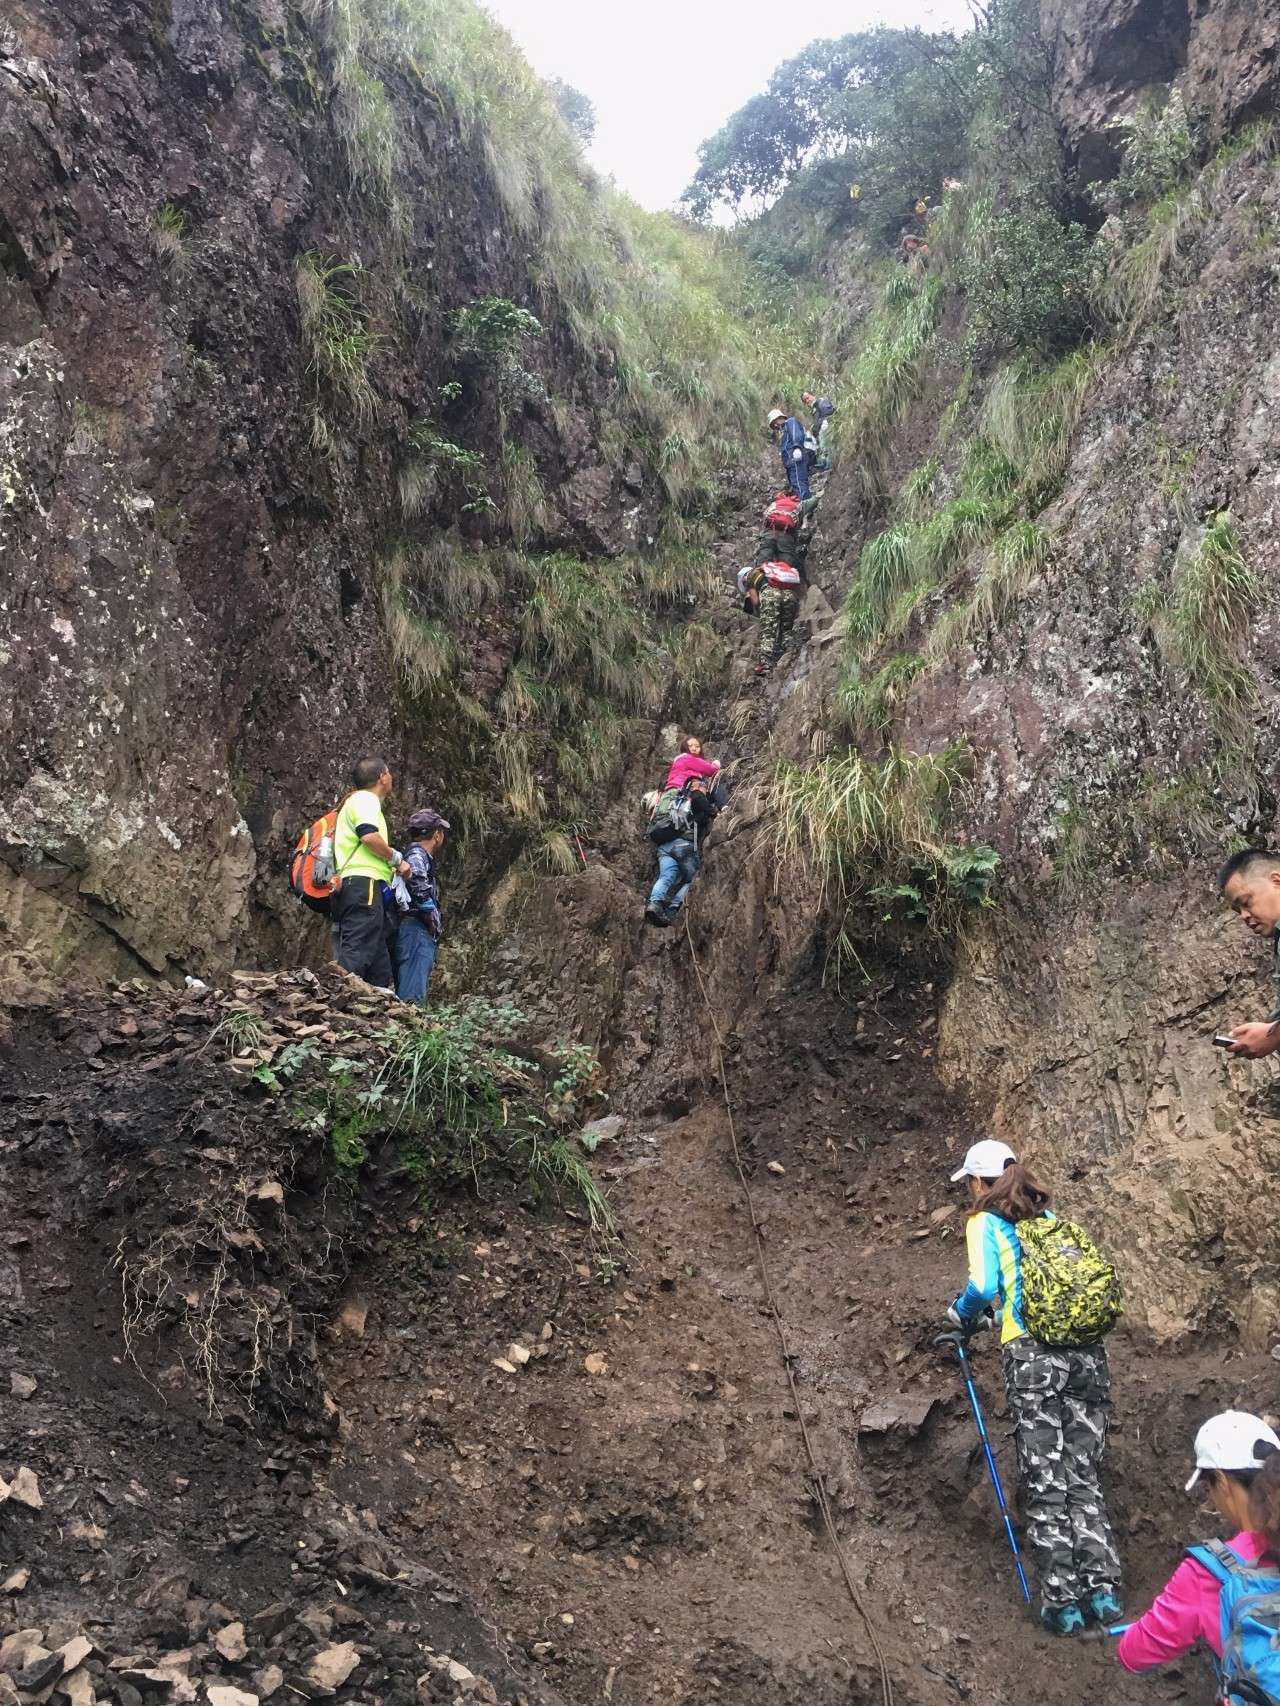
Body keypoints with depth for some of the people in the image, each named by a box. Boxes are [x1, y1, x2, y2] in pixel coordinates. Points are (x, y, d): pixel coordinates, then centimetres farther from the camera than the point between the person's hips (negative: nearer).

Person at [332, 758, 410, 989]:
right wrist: (397, 859, -4)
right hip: (364, 884, -10)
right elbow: (369, 836, -16)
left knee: (380, 969, 6)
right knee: (357, 953, -22)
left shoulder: (353, 802, 33)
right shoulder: (365, 799, 1)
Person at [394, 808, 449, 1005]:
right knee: (413, 996, -19)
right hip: (417, 931, -10)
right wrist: (436, 924, -12)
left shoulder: (420, 855, 24)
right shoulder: (416, 855, -6)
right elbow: (420, 891, -22)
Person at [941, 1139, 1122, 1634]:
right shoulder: (1050, 1218, 19)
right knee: (1084, 1479, 11)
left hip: (1033, 1355, -5)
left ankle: (1061, 1600, 4)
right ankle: (1102, 1589, 5)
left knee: (1046, 1485, 2)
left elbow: (983, 1287, -11)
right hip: (1088, 1354, 5)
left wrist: (960, 1315, 11)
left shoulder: (985, 1222, 3)